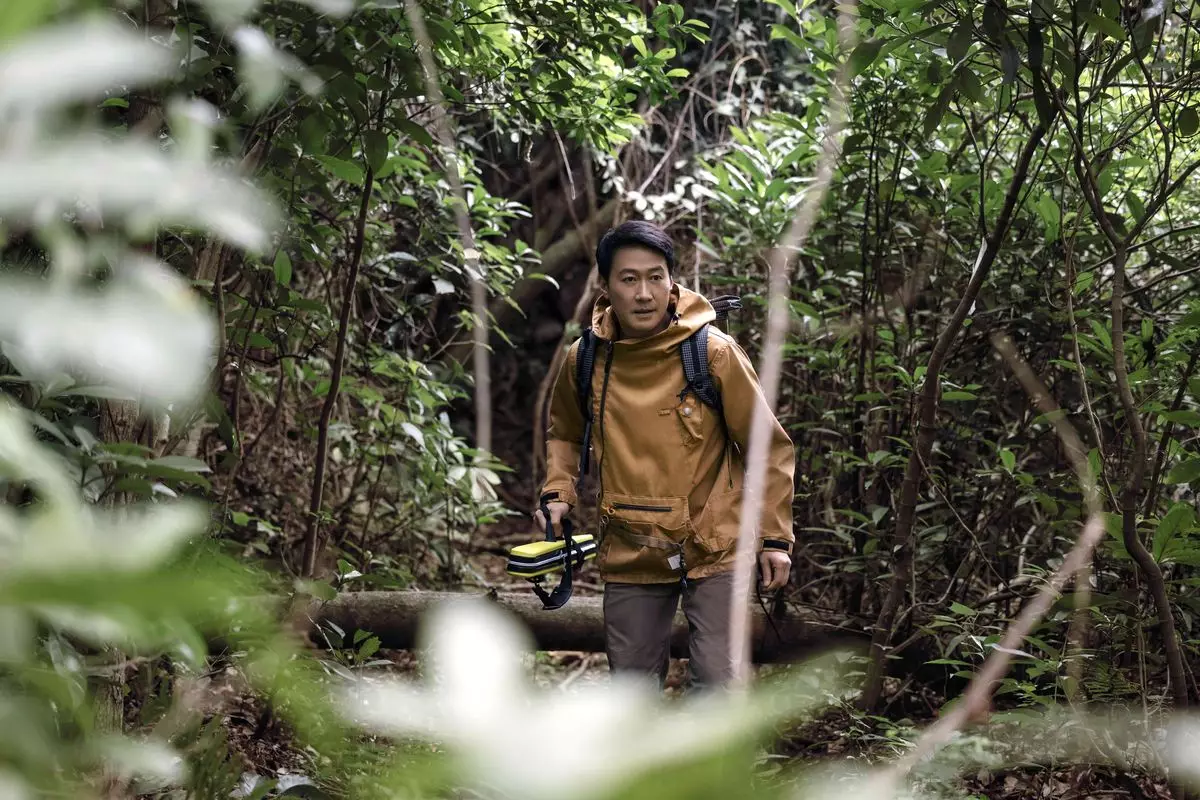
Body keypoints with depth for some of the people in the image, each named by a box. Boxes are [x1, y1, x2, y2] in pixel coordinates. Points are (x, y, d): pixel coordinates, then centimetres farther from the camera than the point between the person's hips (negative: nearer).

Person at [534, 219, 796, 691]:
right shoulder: (584, 359, -4)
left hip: (713, 548, -3)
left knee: (717, 683, -10)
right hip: (630, 556, 4)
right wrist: (558, 492, 1)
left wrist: (774, 537, -6)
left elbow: (768, 448, -4)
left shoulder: (714, 353, -13)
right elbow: (565, 434, 18)